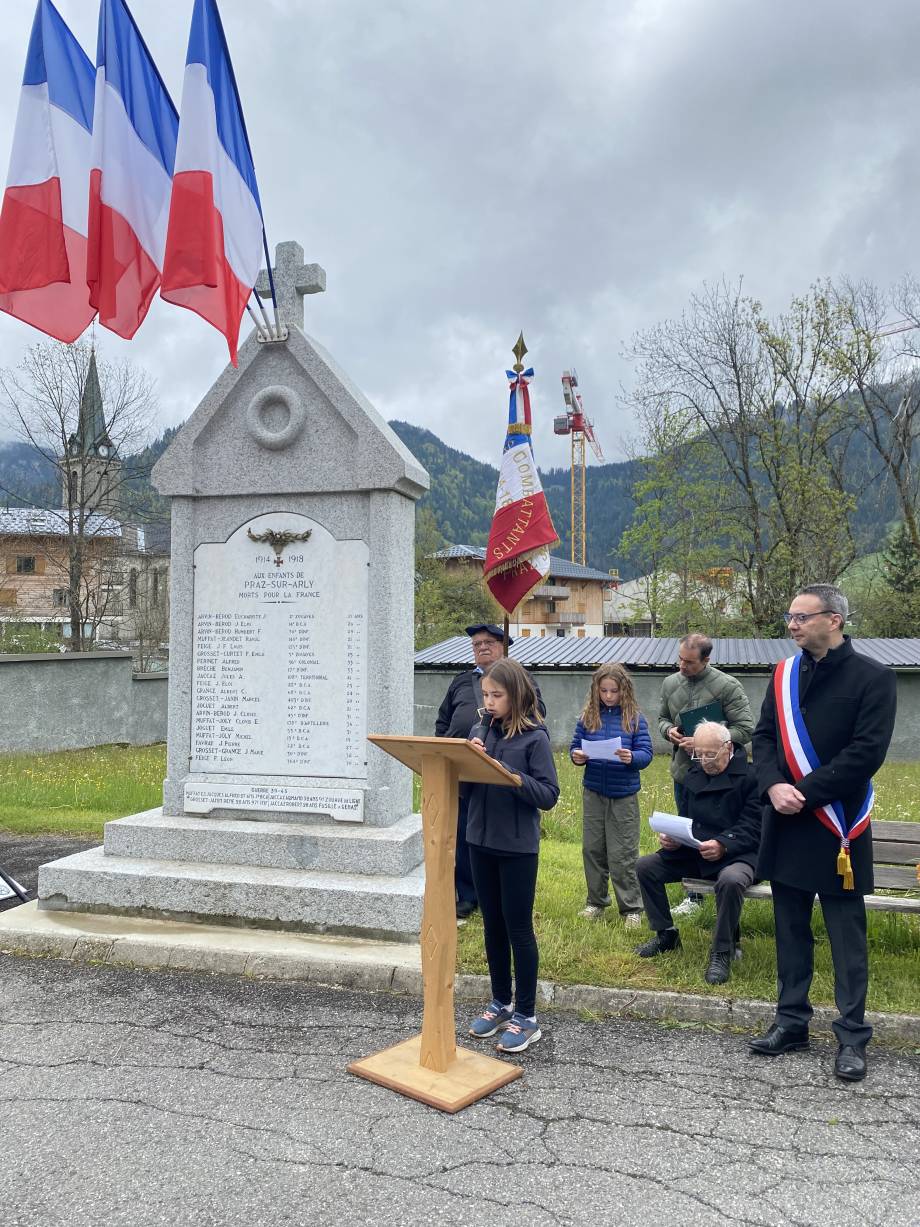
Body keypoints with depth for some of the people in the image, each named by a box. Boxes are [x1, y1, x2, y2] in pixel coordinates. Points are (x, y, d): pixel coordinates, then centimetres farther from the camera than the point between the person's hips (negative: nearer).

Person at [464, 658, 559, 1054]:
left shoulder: (535, 738, -11)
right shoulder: (482, 731, 4)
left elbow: (549, 795, -16)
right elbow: (465, 787, 6)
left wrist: (510, 775, -27)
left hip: (517, 846, -5)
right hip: (481, 840, 6)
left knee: (518, 928, 4)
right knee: (493, 925, 16)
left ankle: (526, 1017, 18)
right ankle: (501, 1003, 32)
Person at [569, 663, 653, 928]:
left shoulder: (635, 718, -5)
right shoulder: (588, 717, 2)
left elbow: (646, 754, -8)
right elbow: (575, 747, 6)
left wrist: (631, 757, -29)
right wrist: (576, 756, -16)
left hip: (624, 795, -3)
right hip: (593, 793, 3)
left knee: (623, 854, 2)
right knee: (592, 849, 10)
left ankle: (631, 908, 15)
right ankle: (596, 901, 26)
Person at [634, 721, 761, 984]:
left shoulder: (750, 777, -10)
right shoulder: (694, 775, 13)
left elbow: (753, 828, -15)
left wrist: (723, 845, -31)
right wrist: (671, 837, -4)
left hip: (737, 854, -7)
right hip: (694, 852, 7)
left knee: (731, 880, -39)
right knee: (644, 867, -6)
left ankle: (722, 952, -18)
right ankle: (665, 935, 12)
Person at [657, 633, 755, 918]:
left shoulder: (727, 686, -14)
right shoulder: (671, 683, 4)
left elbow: (745, 729, -14)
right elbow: (662, 718, 17)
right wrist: (668, 730, -7)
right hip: (683, 773, 6)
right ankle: (694, 895, 30)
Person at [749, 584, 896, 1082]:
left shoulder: (872, 678, -9)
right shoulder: (784, 675, 8)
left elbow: (867, 752, -16)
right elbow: (763, 736, 7)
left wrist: (804, 793, -18)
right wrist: (773, 785, -11)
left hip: (837, 826, -5)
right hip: (786, 824, 5)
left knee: (847, 936, 6)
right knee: (790, 928, 15)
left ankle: (852, 1037, 19)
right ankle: (791, 1022, 28)